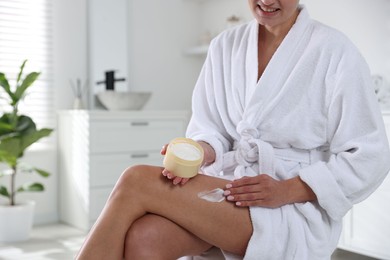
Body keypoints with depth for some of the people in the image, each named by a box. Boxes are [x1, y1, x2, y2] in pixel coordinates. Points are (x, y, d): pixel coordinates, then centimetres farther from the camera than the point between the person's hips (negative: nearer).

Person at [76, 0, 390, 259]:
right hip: (228, 185, 5)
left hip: (297, 209, -4)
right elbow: (211, 128, 12)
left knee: (136, 181, -23)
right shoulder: (225, 45, 10)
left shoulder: (333, 50, -5)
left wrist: (285, 190, -16)